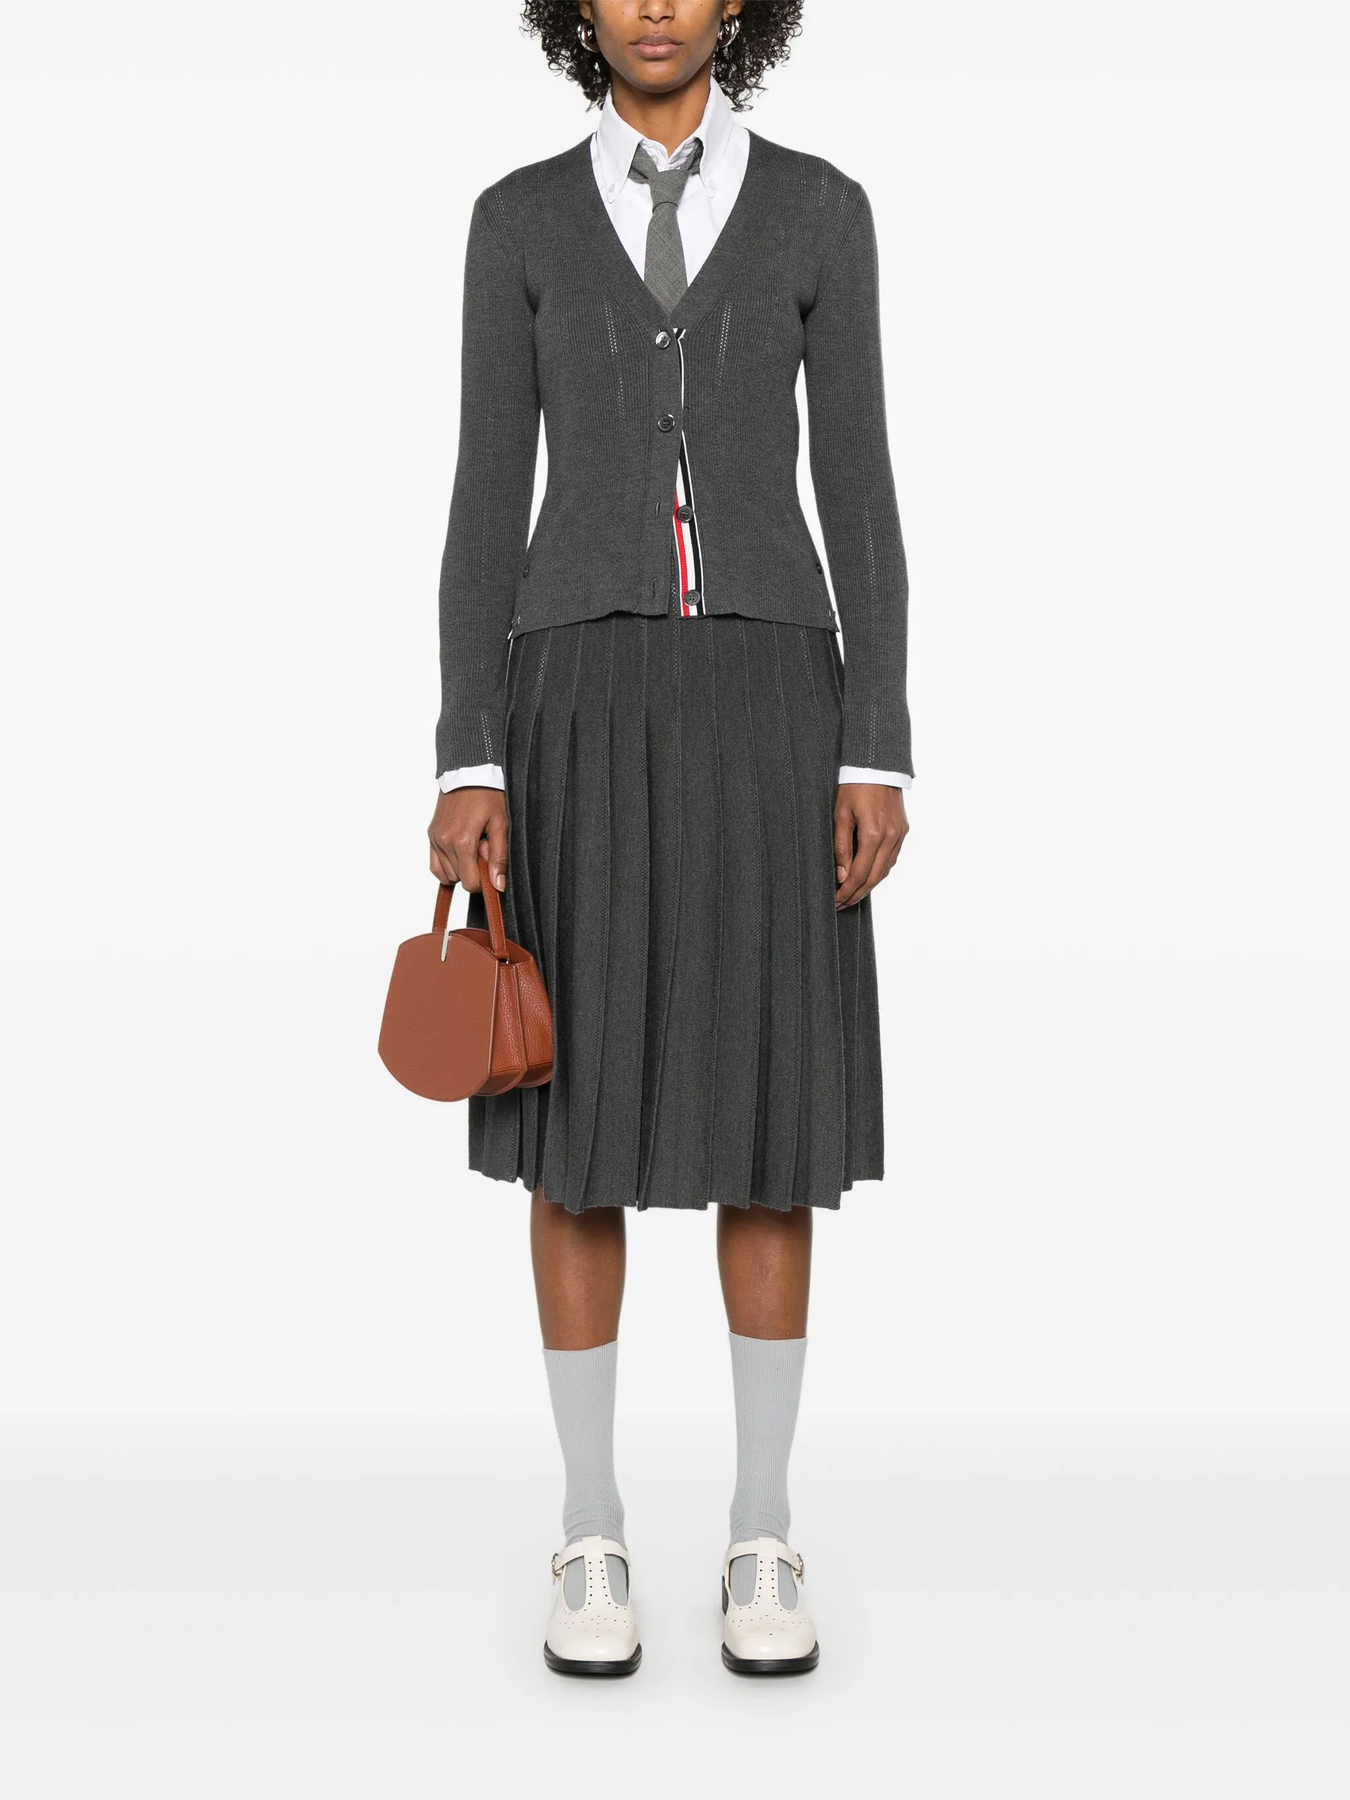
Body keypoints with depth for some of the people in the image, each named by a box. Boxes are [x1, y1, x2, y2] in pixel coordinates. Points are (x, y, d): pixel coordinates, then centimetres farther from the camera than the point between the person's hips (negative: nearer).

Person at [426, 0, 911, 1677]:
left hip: (762, 701, 0)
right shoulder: (519, 219, 9)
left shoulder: (819, 209, 8)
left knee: (768, 1122, 2)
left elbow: (859, 492, 5)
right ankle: (593, 1536, 16)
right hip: (583, 704, 0)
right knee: (580, 1126, 1)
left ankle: (761, 1536, 16)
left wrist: (878, 757, -3)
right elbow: (488, 500, 5)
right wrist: (467, 766, -4)